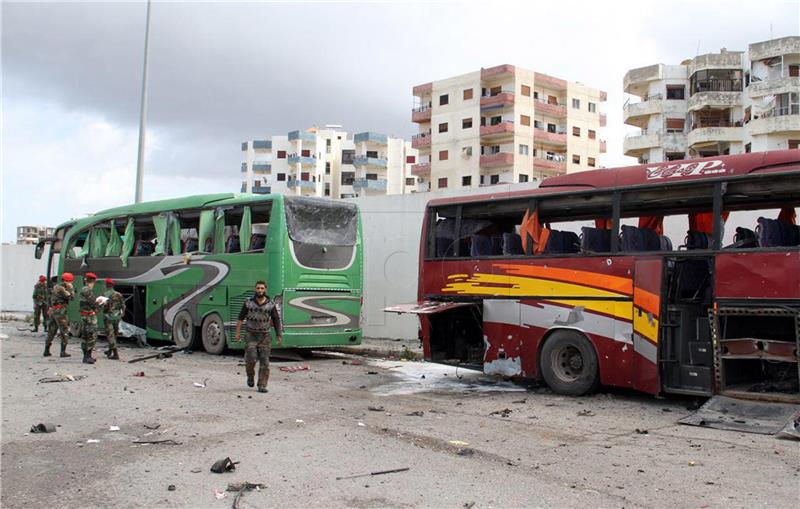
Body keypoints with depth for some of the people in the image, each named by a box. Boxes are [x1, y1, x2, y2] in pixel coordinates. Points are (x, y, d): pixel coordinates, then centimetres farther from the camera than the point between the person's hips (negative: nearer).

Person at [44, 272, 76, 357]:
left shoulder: (55, 287, 16)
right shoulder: (61, 289, -13)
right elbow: (71, 297, -15)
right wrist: (71, 288, -1)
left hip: (52, 311, 9)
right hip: (60, 312, -9)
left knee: (51, 331, 13)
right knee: (64, 332, -2)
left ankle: (46, 351, 14)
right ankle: (63, 352, -4)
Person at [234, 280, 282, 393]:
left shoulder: (270, 305, 1)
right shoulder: (248, 303, 1)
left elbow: (276, 320, 7)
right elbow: (240, 318, 6)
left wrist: (278, 335, 6)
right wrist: (238, 332, 1)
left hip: (265, 336, 1)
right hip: (251, 335, 0)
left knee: (264, 361, -2)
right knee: (251, 358, -11)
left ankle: (262, 385, 3)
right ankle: (250, 377, 18)